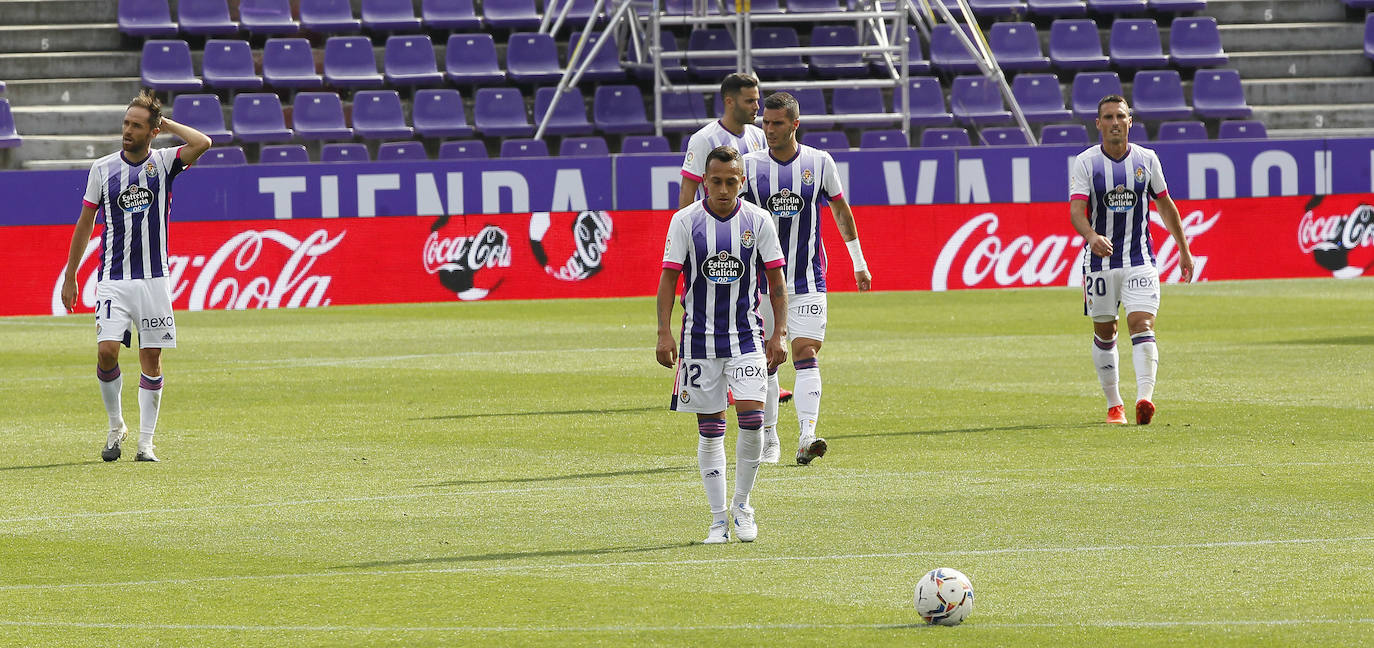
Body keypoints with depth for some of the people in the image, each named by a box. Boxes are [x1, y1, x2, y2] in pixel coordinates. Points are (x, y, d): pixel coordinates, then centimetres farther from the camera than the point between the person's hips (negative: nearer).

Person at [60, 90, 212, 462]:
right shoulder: (103, 169, 3)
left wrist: (166, 124, -5)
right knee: (107, 351, -14)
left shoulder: (163, 163, 0)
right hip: (113, 279, 0)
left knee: (151, 360, 1)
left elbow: (202, 144, -20)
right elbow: (85, 223, 11)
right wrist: (70, 277, 11)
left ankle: (146, 442, 9)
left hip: (153, 278, 0)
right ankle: (116, 425, 8)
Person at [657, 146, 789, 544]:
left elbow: (776, 280, 5)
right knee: (710, 429, 2)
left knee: (752, 418, -13)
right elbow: (669, 278, 0)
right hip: (699, 340, 0)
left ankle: (742, 505, 7)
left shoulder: (758, 221, 0)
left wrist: (778, 333, 0)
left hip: (747, 337, 0)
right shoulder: (685, 221, -2)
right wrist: (664, 334, -7)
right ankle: (719, 520, 9)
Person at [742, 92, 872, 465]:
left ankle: (807, 437, -21)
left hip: (808, 280, -1)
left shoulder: (819, 162, 1)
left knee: (805, 353, -12)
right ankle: (768, 441, 14)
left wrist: (859, 262, 19)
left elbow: (841, 210, 14)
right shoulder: (750, 165, -1)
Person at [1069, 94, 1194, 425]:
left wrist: (1183, 249, 18)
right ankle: (1114, 404, 22)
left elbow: (1166, 205, 15)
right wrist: (1092, 236, -38)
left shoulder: (1146, 159, 3)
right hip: (1099, 261, 0)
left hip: (1139, 260, 0)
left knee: (1142, 325, -16)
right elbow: (1077, 211, -17)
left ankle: (1145, 398, -29)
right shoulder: (1085, 163, -5)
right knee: (1104, 334, 8)